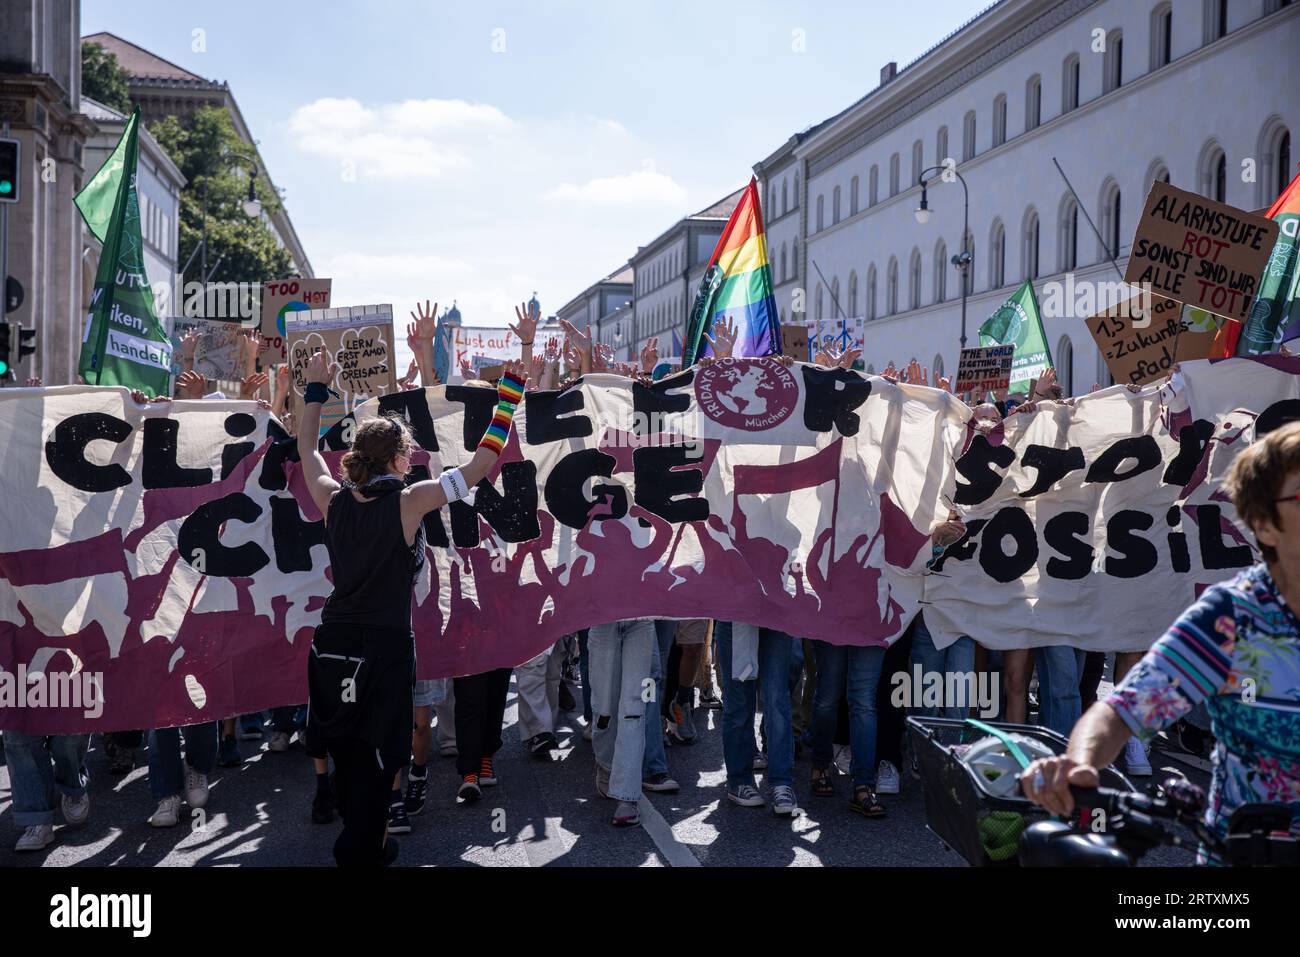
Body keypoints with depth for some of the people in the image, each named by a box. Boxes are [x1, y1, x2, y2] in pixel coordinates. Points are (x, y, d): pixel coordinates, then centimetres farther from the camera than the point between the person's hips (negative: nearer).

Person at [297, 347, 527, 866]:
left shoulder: (333, 498, -1)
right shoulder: (408, 502, -14)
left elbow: (306, 449, 19)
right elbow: (482, 463, -13)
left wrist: (316, 389, 27)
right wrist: (508, 397, -6)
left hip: (334, 642, 5)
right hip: (384, 647, -5)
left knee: (344, 750, 18)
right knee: (376, 754, 8)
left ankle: (357, 837, 34)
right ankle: (363, 852, 17)